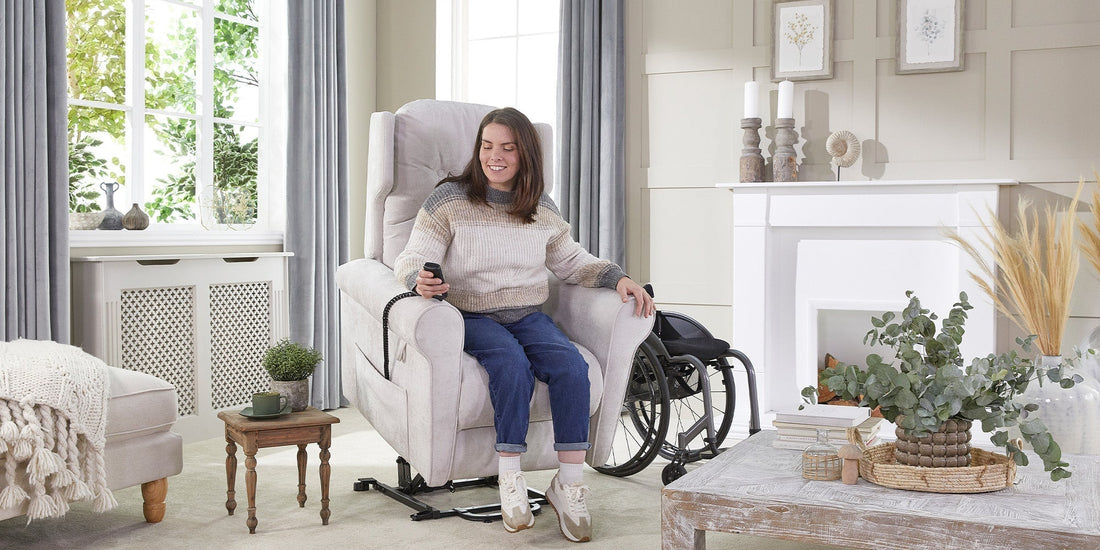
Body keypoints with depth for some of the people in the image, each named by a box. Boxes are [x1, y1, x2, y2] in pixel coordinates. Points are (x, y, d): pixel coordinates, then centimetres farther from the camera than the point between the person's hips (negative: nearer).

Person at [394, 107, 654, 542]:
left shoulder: (542, 209, 12)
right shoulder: (449, 200, 0)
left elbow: (571, 261, 22)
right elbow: (413, 258, -6)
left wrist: (618, 278, 5)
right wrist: (420, 280, -31)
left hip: (529, 316, 4)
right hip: (473, 318, -3)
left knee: (572, 366, -26)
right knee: (513, 365, -35)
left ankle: (569, 485, -17)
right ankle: (510, 483, -23)